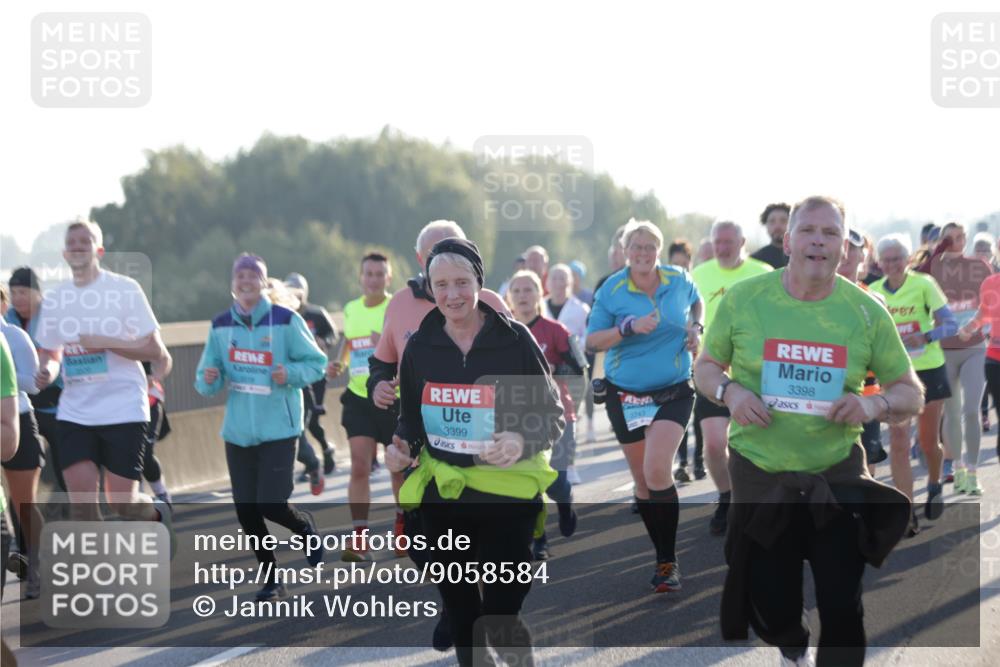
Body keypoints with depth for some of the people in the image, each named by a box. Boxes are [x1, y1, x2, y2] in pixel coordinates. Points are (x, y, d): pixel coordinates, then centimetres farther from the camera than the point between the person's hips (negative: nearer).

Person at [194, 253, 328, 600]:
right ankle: (271, 579, 21)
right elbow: (207, 379, 8)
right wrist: (208, 379, -15)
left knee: (272, 505, -12)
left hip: (278, 429, -4)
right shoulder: (221, 326, 5)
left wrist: (291, 373, -20)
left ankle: (305, 526, 25)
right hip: (238, 431, 4)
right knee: (246, 511, 4)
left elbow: (316, 362, -1)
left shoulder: (286, 321, -6)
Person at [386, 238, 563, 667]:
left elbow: (552, 414, -3)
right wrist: (402, 446, -8)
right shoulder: (420, 346, 2)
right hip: (441, 493, 4)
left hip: (506, 492, -4)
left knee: (501, 615, -6)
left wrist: (523, 441, -24)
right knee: (458, 609, 14)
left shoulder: (514, 339, -8)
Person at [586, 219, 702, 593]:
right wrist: (628, 328, -22)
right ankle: (662, 555, 24)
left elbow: (696, 302, 23)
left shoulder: (680, 281, -1)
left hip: (674, 393, -1)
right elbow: (591, 341, -7)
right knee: (641, 478, 8)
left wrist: (696, 328, 4)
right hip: (625, 395, 1)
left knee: (657, 470, -20)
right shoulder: (611, 291, -6)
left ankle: (669, 560, -12)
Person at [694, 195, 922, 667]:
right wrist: (729, 392, -16)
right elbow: (704, 368, 6)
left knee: (843, 613, 0)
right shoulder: (743, 299, -7)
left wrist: (874, 405, -21)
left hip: (837, 475, 0)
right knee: (770, 608, 12)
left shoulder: (867, 312, -7)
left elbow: (911, 395, 1)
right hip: (759, 473, 1)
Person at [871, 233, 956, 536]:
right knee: (898, 441, -10)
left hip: (929, 371, -2)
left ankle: (935, 485, 42)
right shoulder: (873, 292, -2)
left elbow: (951, 324, -11)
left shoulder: (923, 284, -11)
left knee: (928, 442, 9)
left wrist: (925, 337, -27)